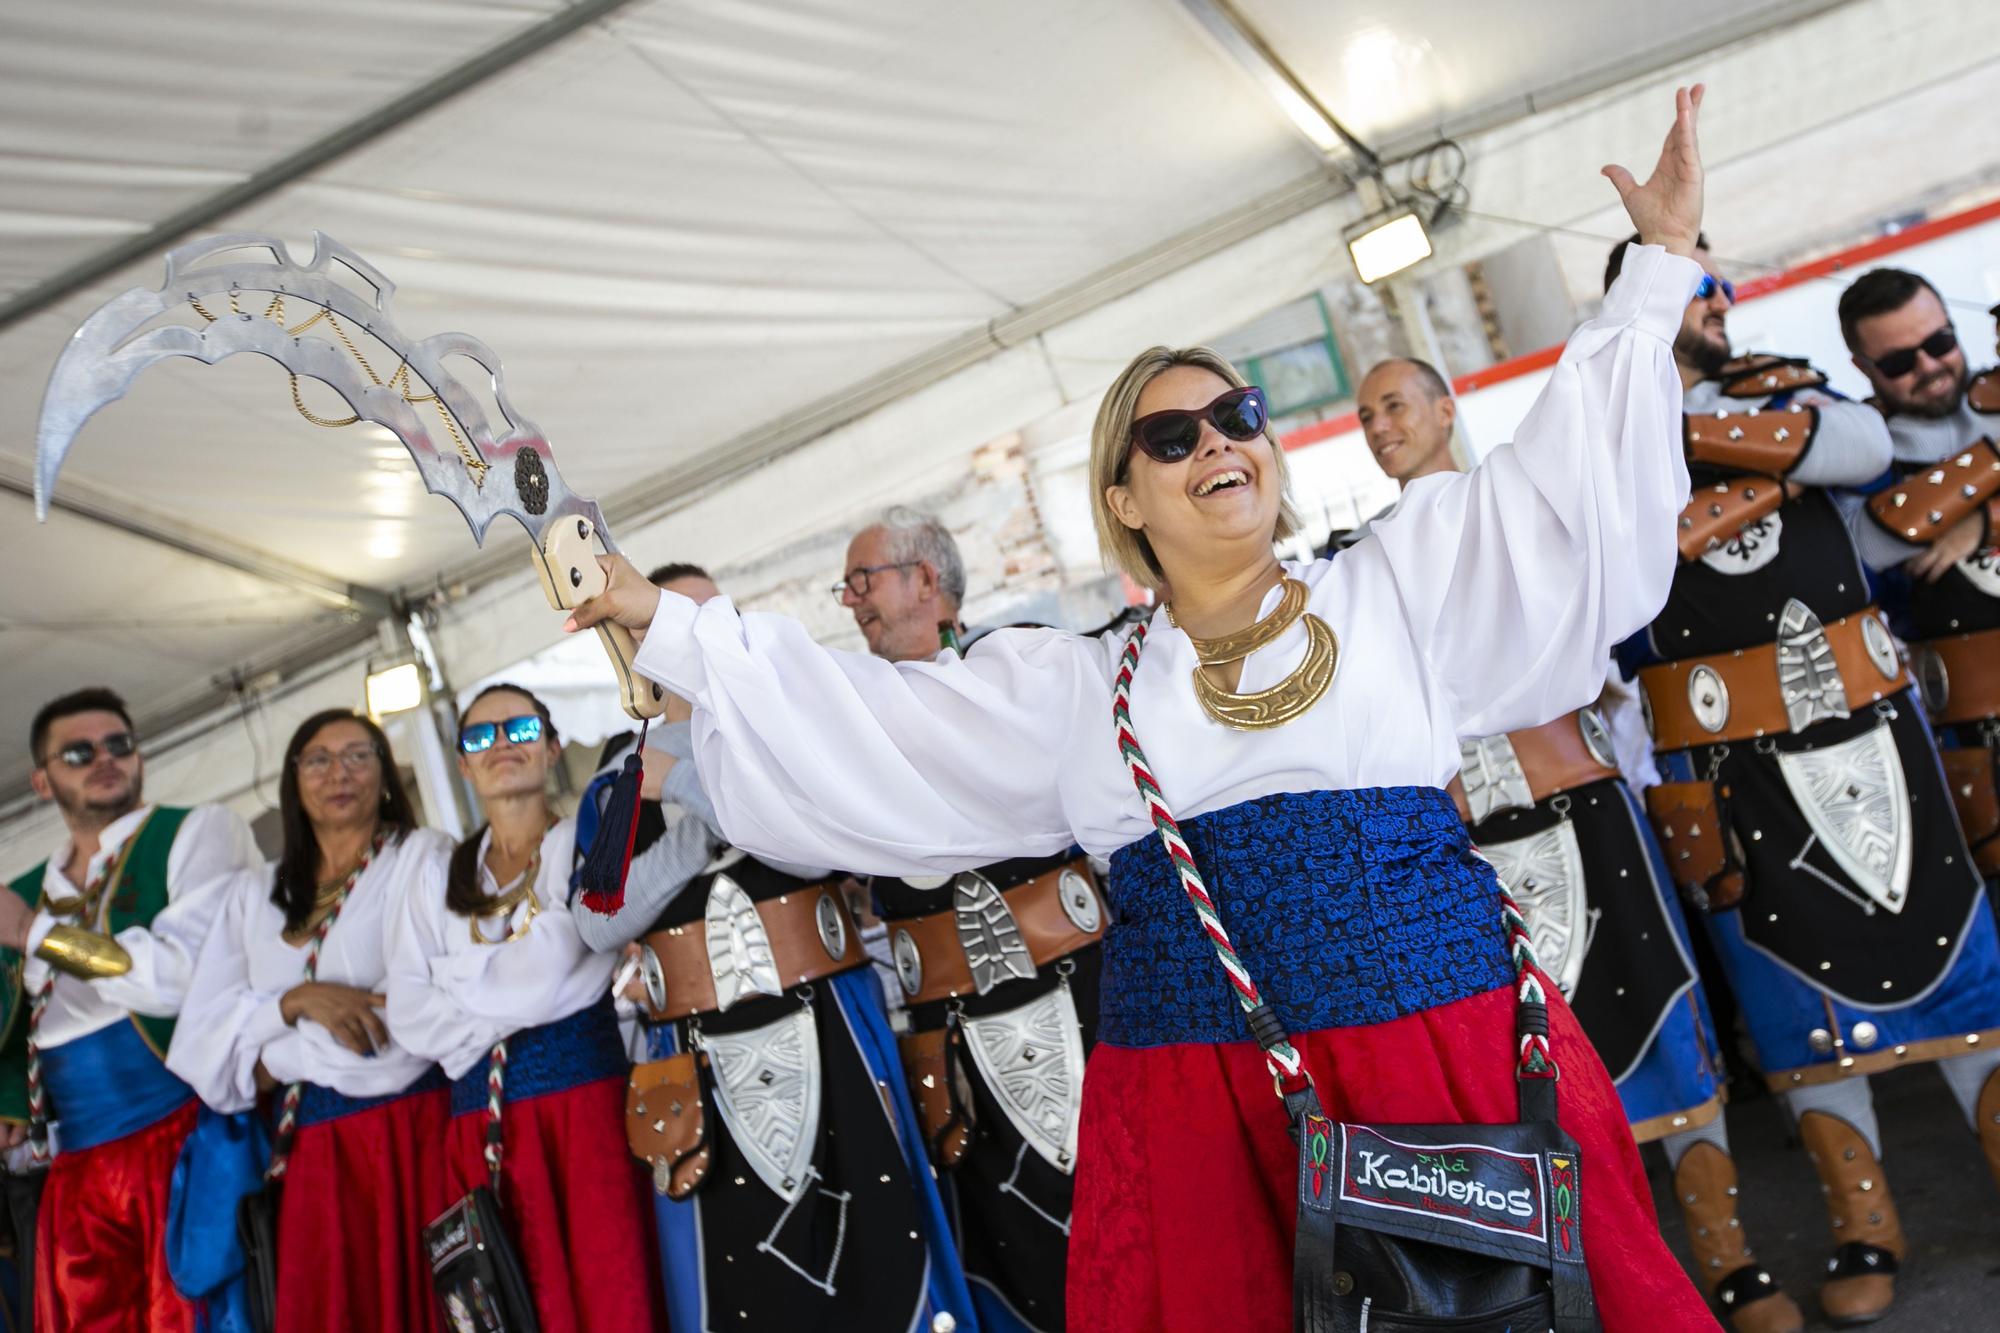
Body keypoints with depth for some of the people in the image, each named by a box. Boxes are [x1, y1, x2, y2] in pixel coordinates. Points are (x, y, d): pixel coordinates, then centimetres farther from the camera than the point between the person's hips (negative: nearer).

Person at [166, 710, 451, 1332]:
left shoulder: (423, 857, 1)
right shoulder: (253, 894, 15)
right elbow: (203, 1035, 8)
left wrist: (273, 1058, -2)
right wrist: (296, 1001, -10)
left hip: (412, 1124, -3)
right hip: (312, 1146, 4)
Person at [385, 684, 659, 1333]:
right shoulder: (439, 880, 16)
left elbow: (551, 976, -10)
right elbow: (411, 1019, 6)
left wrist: (457, 977, 3)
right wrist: (516, 1003, -3)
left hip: (590, 1105, -4)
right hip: (483, 1125, 4)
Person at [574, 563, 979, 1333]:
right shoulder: (613, 787, 9)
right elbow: (598, 925, -3)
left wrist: (686, 783, -12)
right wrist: (701, 832, -12)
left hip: (825, 1036, -1)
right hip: (698, 1064, 1)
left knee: (878, 1252, 1)